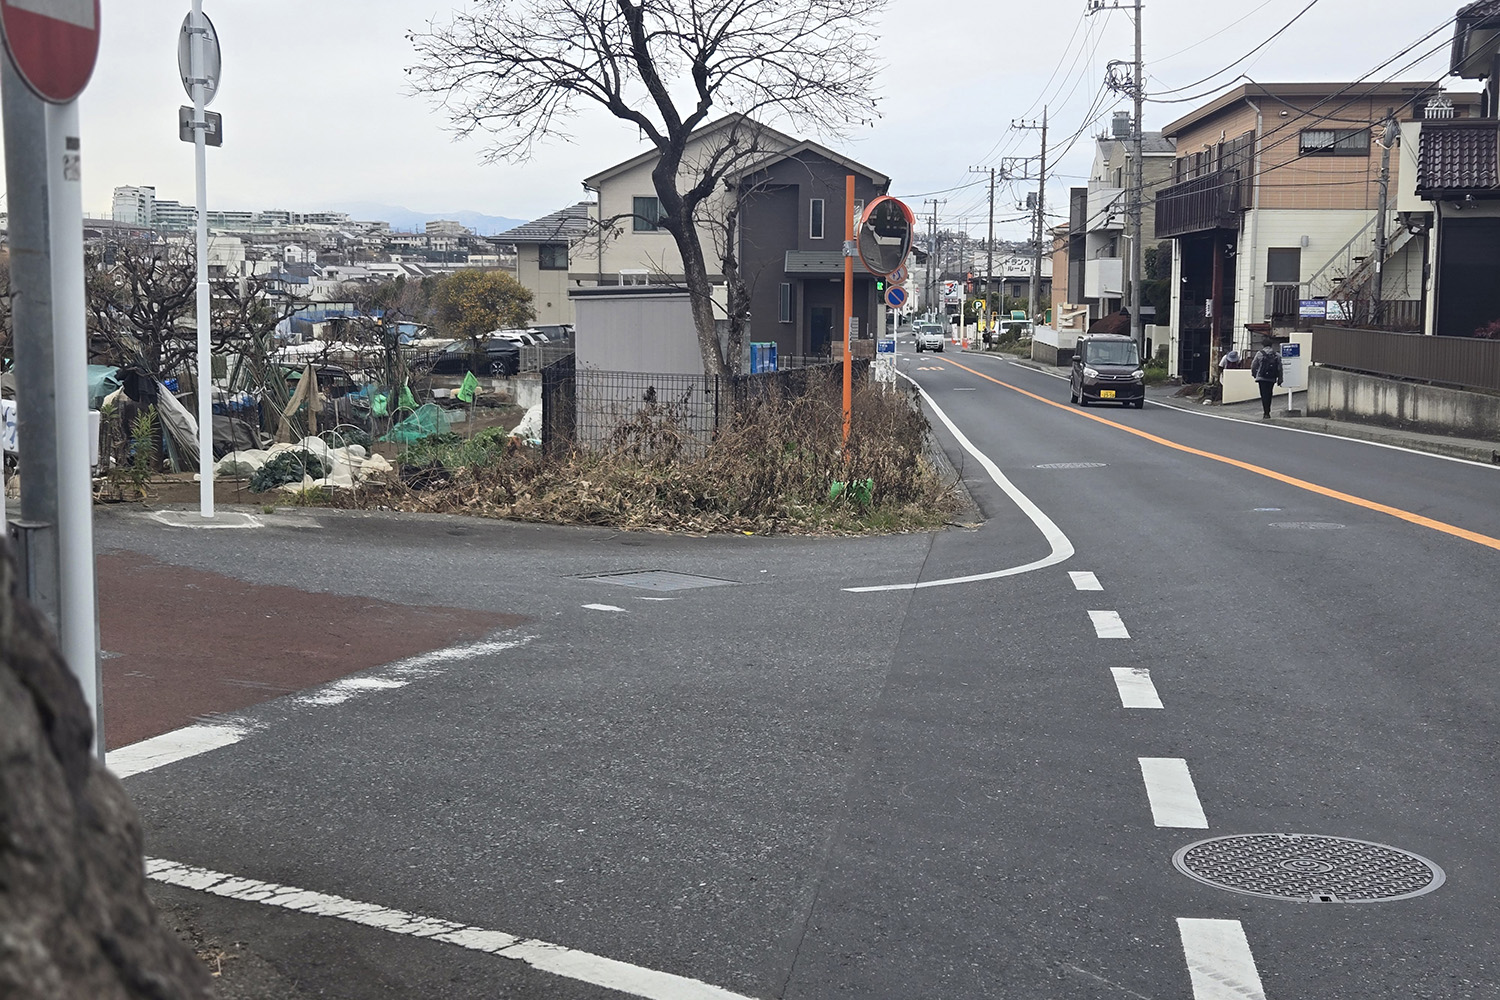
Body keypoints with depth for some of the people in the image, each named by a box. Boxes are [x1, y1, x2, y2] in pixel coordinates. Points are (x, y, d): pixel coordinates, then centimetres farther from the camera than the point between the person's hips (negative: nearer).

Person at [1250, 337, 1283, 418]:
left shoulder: (1259, 353, -3)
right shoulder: (1277, 355, 1)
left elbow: (1253, 366, 2)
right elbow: (1280, 368, 2)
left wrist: (1254, 374, 21)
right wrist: (1279, 380, 10)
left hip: (1261, 378, -2)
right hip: (1272, 379, 2)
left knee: (1264, 395, -4)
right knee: (1269, 395, 13)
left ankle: (1266, 412, -14)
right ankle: (1267, 412, 19)